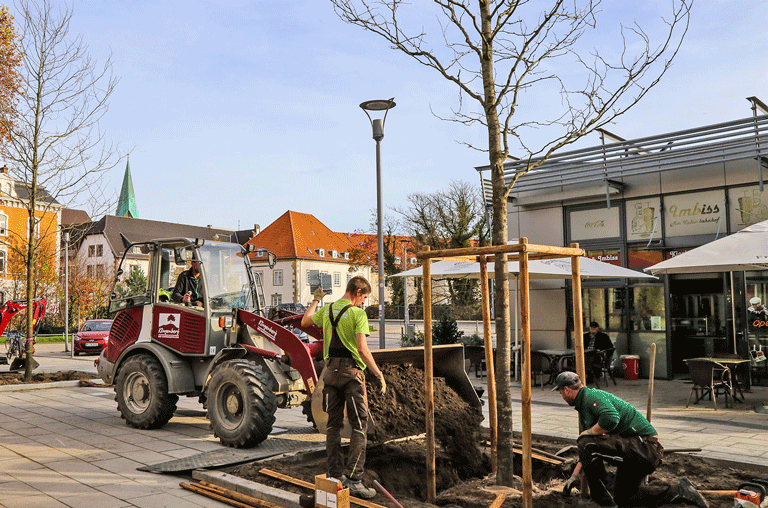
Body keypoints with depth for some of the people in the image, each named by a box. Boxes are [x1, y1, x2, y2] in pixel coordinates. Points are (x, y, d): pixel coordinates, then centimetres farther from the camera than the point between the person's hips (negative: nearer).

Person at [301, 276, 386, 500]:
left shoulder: (327, 310, 8)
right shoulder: (357, 313, -11)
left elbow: (304, 322, 27)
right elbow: (362, 349, -19)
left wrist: (315, 300, 39)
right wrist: (378, 374, -15)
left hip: (331, 371, 6)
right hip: (352, 372, -6)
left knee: (333, 425, 13)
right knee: (359, 427, -1)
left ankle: (335, 475, 19)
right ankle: (353, 480, -4)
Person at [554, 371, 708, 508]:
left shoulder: (591, 396, -14)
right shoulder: (583, 408, 18)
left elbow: (611, 419, -35)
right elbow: (586, 453, 25)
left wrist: (588, 432, -18)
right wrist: (574, 475, 22)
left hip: (643, 446, -11)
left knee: (587, 443, -23)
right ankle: (678, 493, 17)